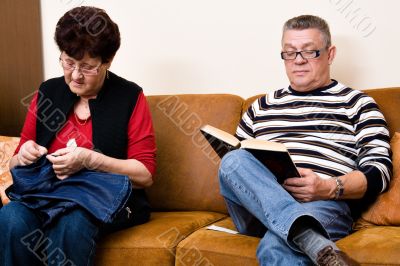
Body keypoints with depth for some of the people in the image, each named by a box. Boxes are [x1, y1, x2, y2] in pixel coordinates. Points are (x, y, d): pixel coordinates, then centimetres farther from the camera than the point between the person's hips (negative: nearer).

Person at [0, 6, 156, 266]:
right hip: (46, 195, 4)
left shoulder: (130, 97, 1)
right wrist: (24, 157, -8)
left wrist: (89, 160, -18)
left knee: (71, 224, -37)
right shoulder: (47, 93, 12)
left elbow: (146, 174, -5)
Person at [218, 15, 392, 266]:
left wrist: (329, 187, -16)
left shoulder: (358, 104, 15)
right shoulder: (261, 106, 26)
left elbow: (378, 172, 4)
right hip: (257, 207, 6)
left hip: (325, 205, -6)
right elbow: (236, 162, 26)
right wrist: (242, 176, -1)